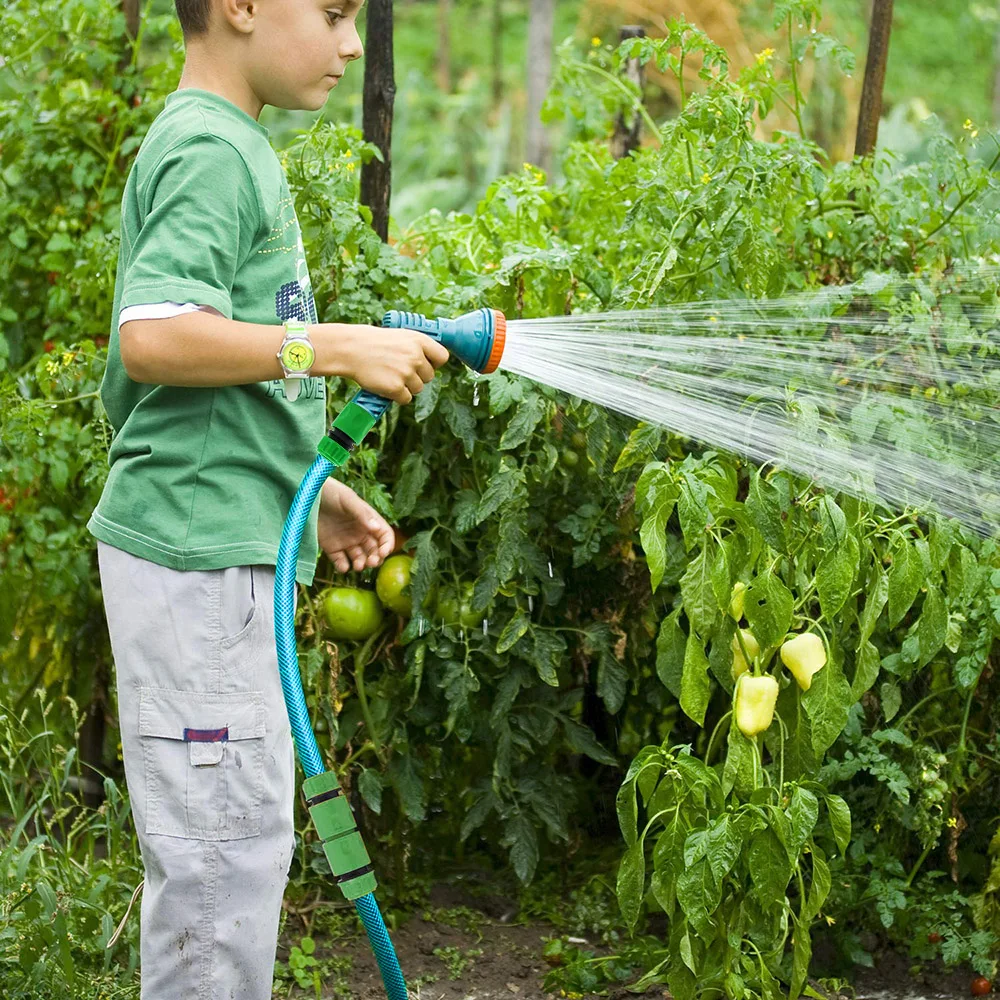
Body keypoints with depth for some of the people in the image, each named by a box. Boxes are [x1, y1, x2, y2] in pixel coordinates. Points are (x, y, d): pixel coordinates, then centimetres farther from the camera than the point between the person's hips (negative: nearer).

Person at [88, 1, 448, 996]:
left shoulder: (225, 146, 18)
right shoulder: (212, 151, -13)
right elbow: (151, 338, -27)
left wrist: (301, 488, 21)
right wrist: (336, 346, -22)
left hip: (226, 549, 10)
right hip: (198, 555, -10)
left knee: (226, 844, 16)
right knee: (224, 847, -5)